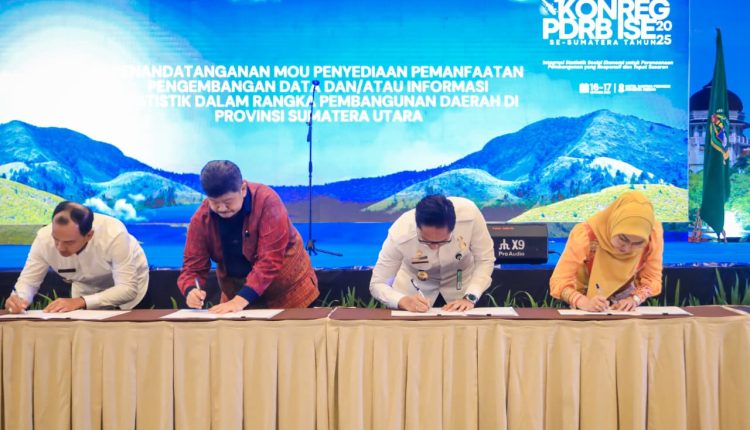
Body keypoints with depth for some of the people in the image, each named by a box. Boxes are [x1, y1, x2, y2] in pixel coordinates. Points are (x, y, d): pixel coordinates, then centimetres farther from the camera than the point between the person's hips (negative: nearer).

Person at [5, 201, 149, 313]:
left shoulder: (114, 235, -38)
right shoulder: (44, 238, -28)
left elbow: (127, 289, -37)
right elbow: (28, 280, -15)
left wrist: (80, 302, -47)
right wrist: (19, 298, -37)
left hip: (130, 284, -2)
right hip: (87, 288, 2)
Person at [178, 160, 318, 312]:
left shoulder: (267, 201, -26)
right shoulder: (201, 218, -13)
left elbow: (270, 259, -30)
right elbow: (193, 265, -9)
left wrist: (241, 299, -39)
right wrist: (191, 290, -32)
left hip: (285, 288, -3)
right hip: (236, 291, 3)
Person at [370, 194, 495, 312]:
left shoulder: (469, 214, -33)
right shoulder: (399, 235, -34)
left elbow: (485, 260, -18)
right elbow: (377, 284, -23)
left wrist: (470, 297, -30)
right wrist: (404, 301, -41)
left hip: (461, 280, 1)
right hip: (415, 283, -1)